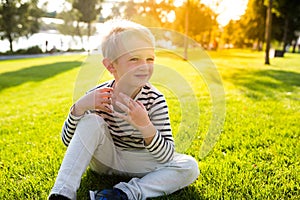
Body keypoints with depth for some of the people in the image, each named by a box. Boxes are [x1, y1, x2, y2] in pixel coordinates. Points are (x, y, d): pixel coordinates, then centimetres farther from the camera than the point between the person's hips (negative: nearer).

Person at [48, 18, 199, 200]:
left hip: (138, 163, 0)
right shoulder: (97, 96, -18)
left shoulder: (155, 100, -21)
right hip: (104, 158, 1)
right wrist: (79, 107, -30)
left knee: (190, 167, -21)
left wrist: (145, 125, -42)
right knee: (91, 120, -26)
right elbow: (68, 140, -10)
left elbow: (167, 156, -24)